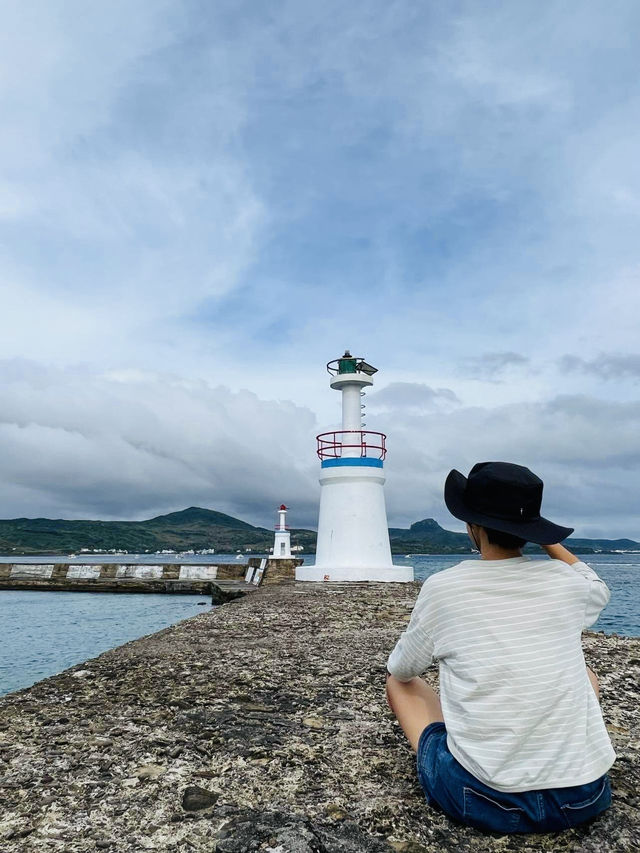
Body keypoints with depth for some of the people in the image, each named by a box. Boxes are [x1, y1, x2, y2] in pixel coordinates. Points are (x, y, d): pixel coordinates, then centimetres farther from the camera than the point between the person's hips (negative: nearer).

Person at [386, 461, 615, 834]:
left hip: (484, 800, -3)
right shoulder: (564, 581, -3)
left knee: (399, 682, 20)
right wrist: (550, 541, 19)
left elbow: (400, 670, 8)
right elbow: (599, 590, 24)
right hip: (585, 797, 4)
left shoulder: (442, 587, -10)